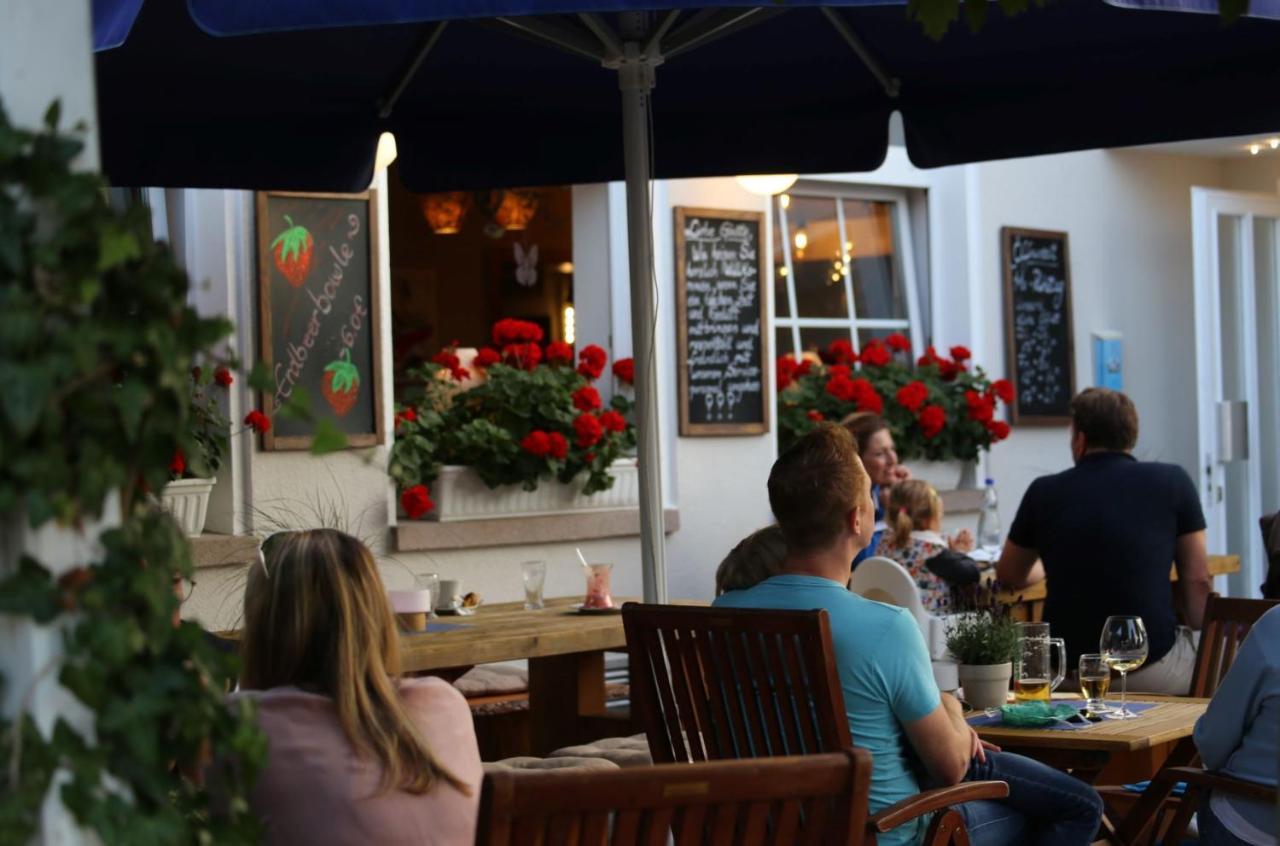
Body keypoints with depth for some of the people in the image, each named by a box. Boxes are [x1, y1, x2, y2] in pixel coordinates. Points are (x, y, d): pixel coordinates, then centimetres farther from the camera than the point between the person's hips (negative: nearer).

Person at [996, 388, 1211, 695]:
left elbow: (1011, 576, 19)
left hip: (1066, 673, 2)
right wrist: (1197, 631, 21)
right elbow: (1197, 580, 2)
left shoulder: (1044, 491, 3)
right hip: (1153, 673, -2)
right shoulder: (1172, 482, -1)